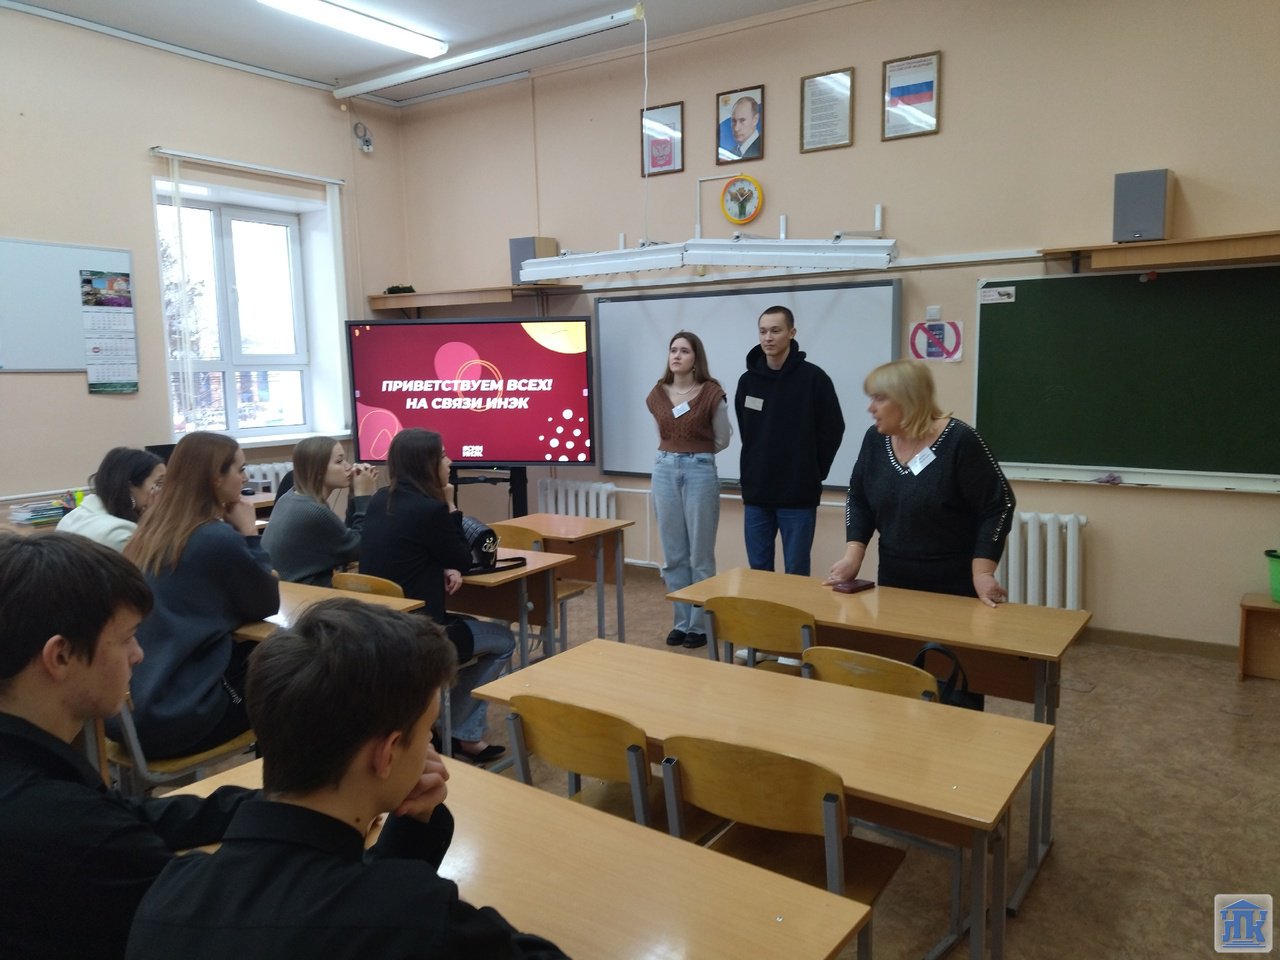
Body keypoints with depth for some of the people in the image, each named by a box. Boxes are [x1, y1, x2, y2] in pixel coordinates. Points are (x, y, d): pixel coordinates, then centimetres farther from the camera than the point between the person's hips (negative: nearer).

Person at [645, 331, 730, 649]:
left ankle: (700, 624, 13)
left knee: (700, 555, 2)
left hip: (700, 473, -4)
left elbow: (722, 440, 4)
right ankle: (681, 622, 20)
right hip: (664, 472, 4)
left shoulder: (712, 393, -7)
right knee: (673, 555, 9)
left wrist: (695, 454, 10)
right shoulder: (656, 396, 5)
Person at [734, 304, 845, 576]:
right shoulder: (747, 380, 4)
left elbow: (832, 431, -3)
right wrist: (757, 469, 9)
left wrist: (813, 474, -1)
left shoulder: (813, 378, -8)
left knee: (796, 574, 5)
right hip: (756, 493, 4)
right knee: (758, 572, 11)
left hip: (798, 495, -4)